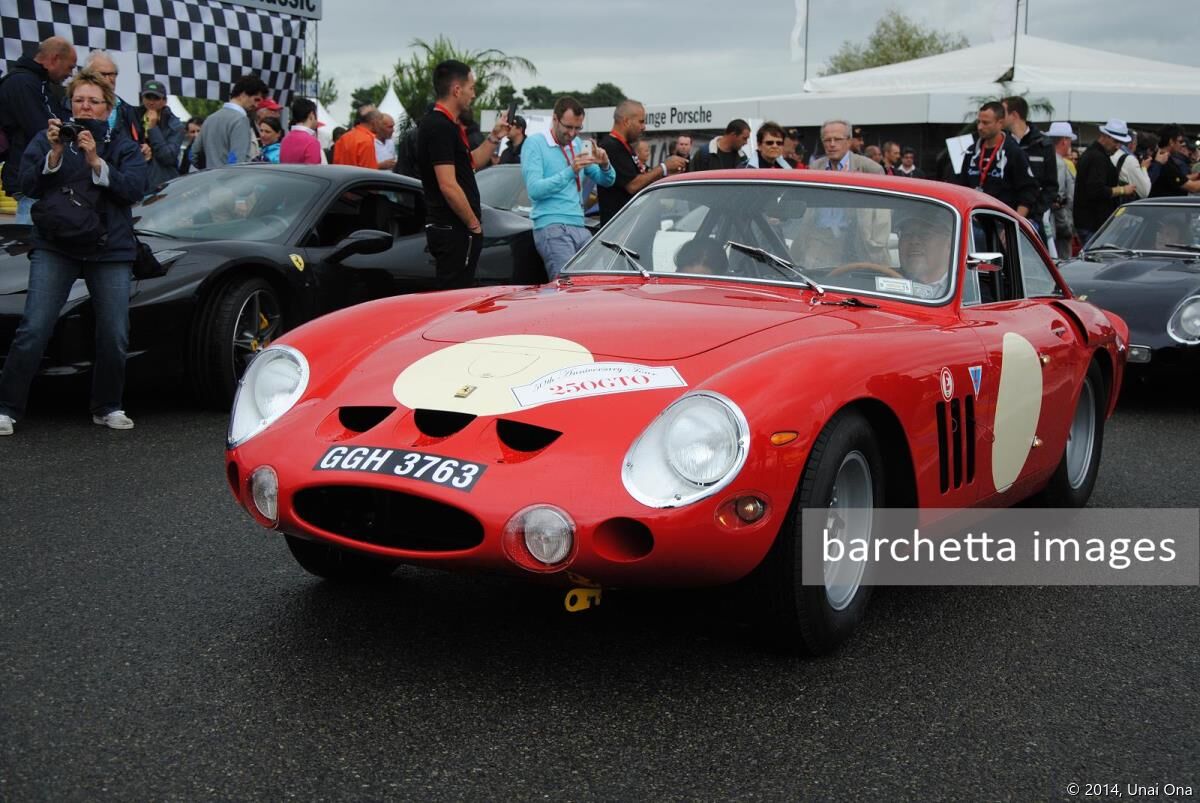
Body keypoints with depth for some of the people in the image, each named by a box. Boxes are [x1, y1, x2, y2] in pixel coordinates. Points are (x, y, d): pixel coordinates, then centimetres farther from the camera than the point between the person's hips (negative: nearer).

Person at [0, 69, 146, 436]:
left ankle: (107, 408, 15)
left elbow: (133, 189, -6)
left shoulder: (123, 147, 11)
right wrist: (55, 153, -14)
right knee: (34, 329, -12)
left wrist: (96, 162, -16)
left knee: (114, 336, -2)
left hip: (110, 249, 1)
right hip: (54, 247, -1)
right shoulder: (46, 140, 10)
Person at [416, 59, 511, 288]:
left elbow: (470, 164, 27)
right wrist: (474, 224, -14)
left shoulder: (447, 125, 15)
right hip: (453, 231, -10)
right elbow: (448, 186, -22)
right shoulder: (439, 127, -17)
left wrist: (494, 137, 19)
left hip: (454, 229, 10)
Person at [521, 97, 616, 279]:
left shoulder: (578, 145, 19)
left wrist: (604, 165, -4)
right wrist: (570, 171, -22)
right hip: (552, 228, -7)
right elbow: (534, 189, -14)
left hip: (580, 228, 7)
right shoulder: (535, 144, -1)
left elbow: (607, 181, 20)